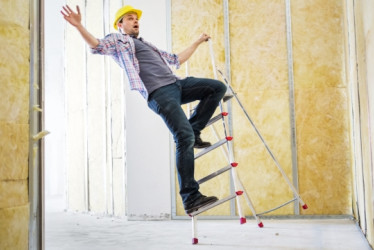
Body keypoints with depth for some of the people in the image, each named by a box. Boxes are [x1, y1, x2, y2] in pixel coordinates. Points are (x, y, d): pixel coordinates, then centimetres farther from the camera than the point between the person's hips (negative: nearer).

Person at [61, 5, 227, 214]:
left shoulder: (147, 45, 35)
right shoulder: (117, 40, 14)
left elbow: (177, 60, 42)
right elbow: (98, 46, -8)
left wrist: (198, 42, 46)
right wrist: (79, 26, -25)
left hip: (177, 84, 8)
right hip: (159, 93, -8)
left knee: (218, 88, 2)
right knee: (184, 137, -21)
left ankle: (193, 132, 4)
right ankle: (190, 198, -20)